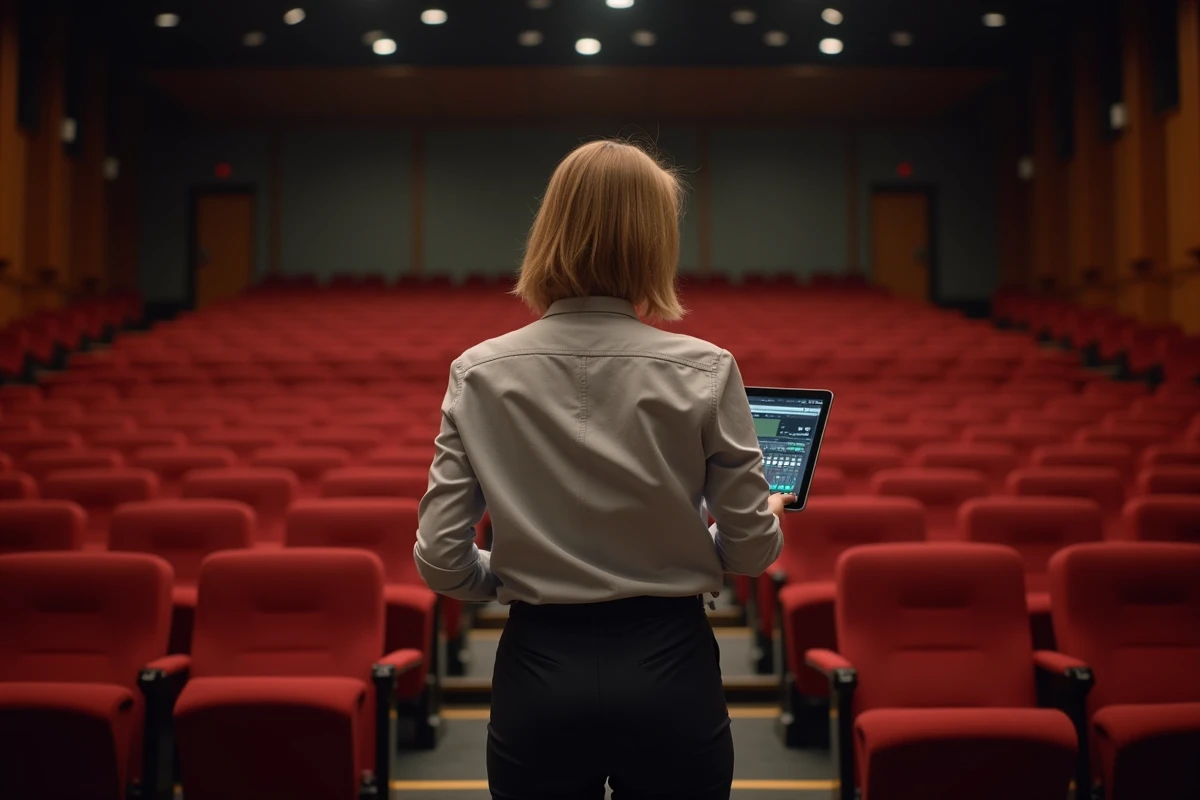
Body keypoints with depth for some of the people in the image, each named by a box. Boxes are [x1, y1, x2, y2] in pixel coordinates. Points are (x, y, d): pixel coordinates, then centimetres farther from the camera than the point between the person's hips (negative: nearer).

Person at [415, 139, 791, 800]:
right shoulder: (704, 373, -12)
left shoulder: (480, 374, -8)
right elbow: (751, 549, -5)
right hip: (669, 673, -1)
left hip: (538, 676, 1)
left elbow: (442, 561, -7)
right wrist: (770, 510, 17)